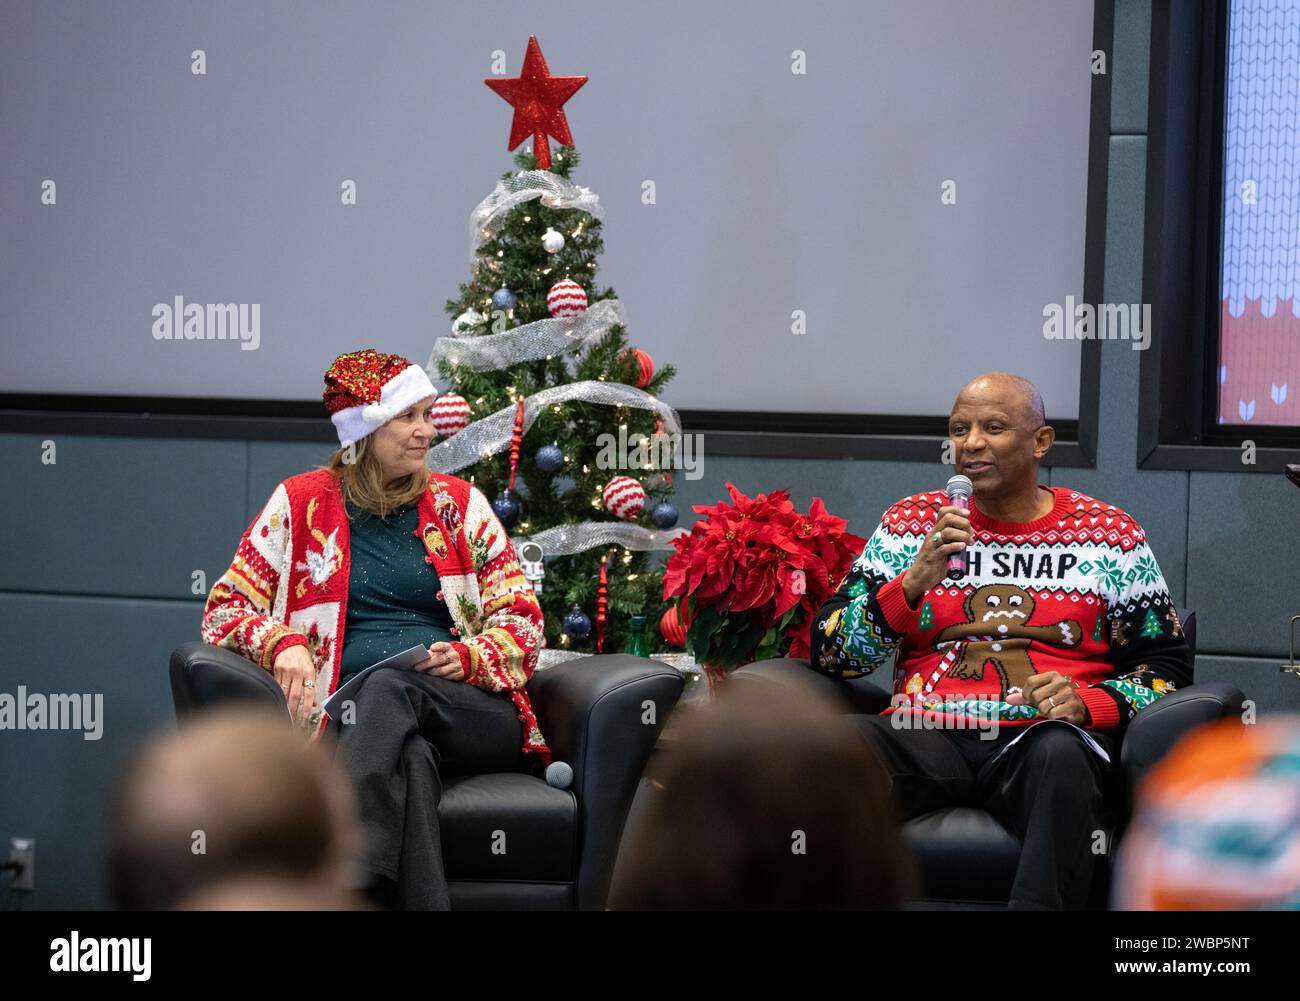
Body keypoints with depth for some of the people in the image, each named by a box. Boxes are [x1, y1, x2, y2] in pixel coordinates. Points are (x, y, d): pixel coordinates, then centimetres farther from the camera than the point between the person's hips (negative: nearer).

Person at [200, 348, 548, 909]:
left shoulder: (460, 503, 16)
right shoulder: (299, 504, 13)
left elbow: (522, 622, 14)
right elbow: (225, 610, 12)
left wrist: (467, 657, -8)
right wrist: (282, 643, -10)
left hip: (471, 712, 1)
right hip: (349, 713, -1)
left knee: (389, 688, -37)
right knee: (410, 758, -39)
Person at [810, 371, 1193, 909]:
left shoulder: (1108, 534, 14)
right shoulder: (912, 522, 16)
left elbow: (1165, 666, 13)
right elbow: (829, 650, 9)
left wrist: (1087, 703, -7)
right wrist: (914, 582, -6)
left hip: (1042, 740, -1)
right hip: (925, 739, 1)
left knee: (1059, 751, -39)